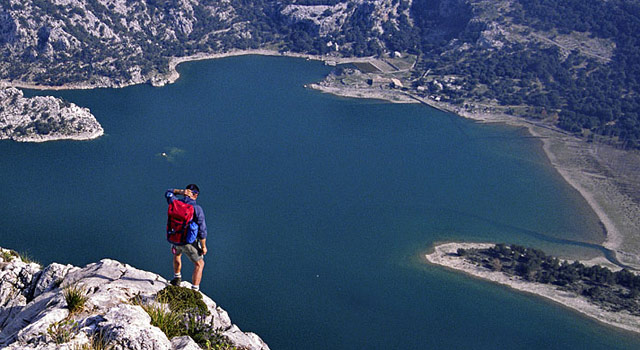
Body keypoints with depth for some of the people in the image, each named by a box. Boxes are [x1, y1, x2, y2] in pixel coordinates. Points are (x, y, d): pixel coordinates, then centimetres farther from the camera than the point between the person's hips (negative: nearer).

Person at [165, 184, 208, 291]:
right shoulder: (197, 209, -20)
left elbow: (168, 193, 16)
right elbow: (202, 230, -19)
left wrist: (180, 192, -2)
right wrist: (203, 246, -6)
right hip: (190, 242, -4)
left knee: (177, 254, 39)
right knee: (199, 264, 16)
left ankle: (177, 278, 53)